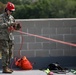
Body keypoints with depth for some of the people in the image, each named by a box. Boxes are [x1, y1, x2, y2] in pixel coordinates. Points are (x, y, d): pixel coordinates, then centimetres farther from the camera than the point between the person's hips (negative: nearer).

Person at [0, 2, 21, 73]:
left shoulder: (12, 17, 13)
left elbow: (15, 27, 16)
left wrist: (18, 26, -6)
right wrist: (10, 24, -28)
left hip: (10, 37, 7)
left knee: (10, 53, 7)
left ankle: (7, 67, 15)